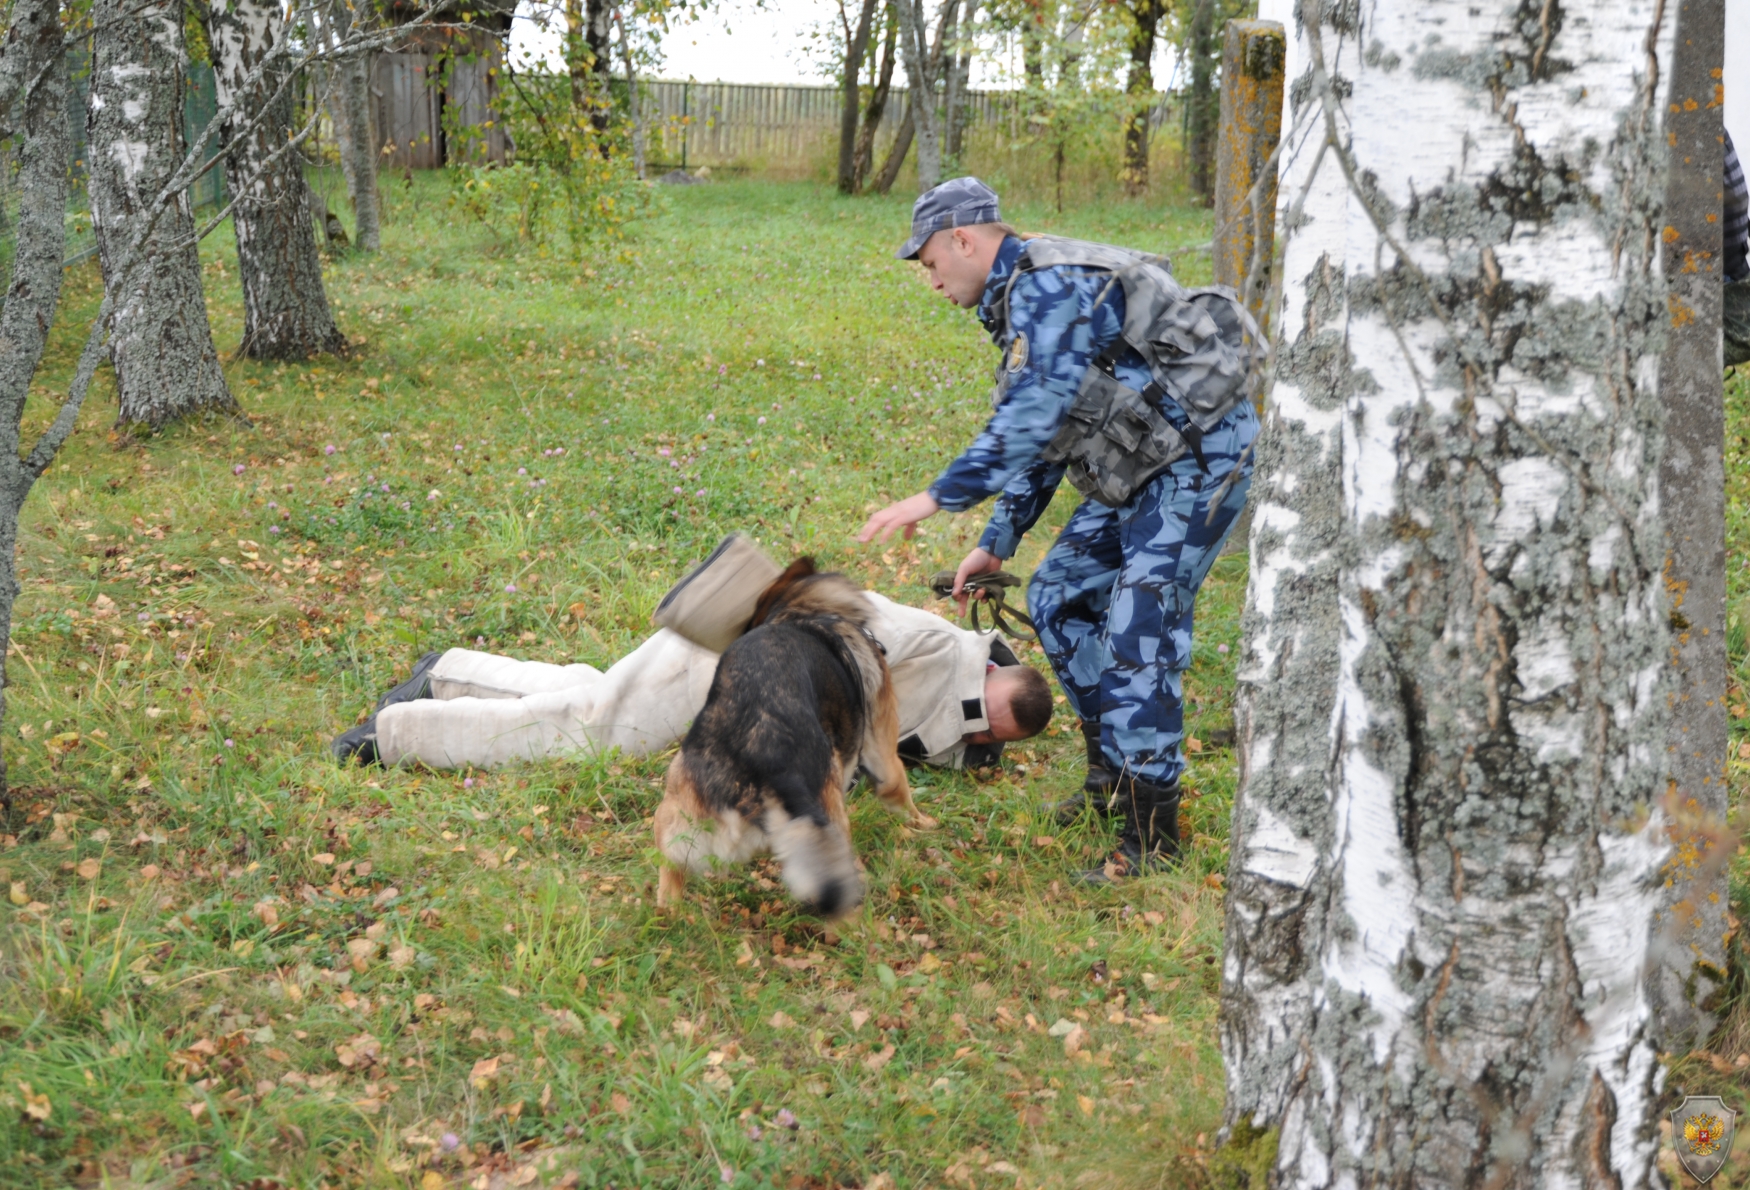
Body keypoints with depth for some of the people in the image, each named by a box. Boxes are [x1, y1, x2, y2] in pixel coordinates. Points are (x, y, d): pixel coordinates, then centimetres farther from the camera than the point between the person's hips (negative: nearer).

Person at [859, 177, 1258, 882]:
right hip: (1139, 468, 11)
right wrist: (997, 542, 20)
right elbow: (1042, 436, 21)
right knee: (1058, 598, 14)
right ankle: (1113, 770, 25)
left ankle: (1152, 833, -8)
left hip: (1198, 459, -11)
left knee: (1136, 636, -15)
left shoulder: (1048, 285, -19)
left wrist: (937, 498, -27)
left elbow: (1034, 417, -29)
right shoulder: (1021, 301, 15)